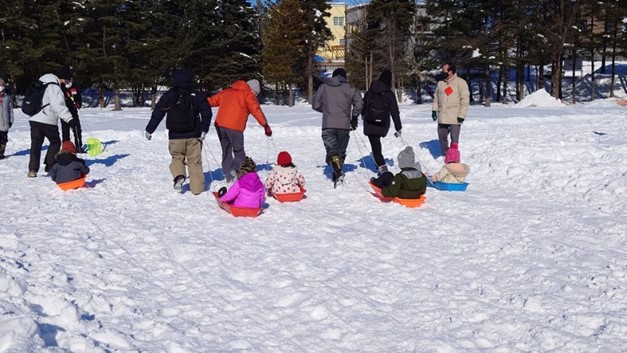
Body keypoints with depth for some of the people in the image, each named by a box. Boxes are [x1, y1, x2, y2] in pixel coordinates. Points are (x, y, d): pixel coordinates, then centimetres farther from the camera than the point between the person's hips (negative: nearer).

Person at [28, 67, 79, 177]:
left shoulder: (42, 83, 15)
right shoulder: (54, 87, -15)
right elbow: (59, 106, -26)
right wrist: (69, 119, -33)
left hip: (34, 119, 8)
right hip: (47, 121, -8)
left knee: (35, 144, 8)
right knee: (55, 142, 12)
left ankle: (32, 169, 1)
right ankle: (50, 166, 11)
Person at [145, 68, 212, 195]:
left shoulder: (168, 96, 1)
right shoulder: (197, 95, 2)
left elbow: (157, 114, 2)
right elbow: (207, 112, -4)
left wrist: (149, 130, 10)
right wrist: (204, 130, -2)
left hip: (175, 136, 0)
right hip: (193, 136, 0)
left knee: (177, 158, 17)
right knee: (195, 161, 7)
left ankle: (179, 176, -11)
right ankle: (197, 188, 5)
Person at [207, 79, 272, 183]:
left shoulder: (227, 91, 21)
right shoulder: (248, 95, 2)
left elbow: (212, 100, 27)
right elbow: (256, 110, -8)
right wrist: (266, 126, -9)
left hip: (220, 125, 6)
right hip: (234, 127, -6)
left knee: (226, 151, 14)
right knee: (239, 151, 3)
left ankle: (229, 177, 11)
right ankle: (236, 172, -18)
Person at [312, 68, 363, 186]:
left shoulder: (323, 87, 8)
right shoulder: (349, 88, 4)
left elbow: (315, 105, 11)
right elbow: (359, 102, -5)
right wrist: (354, 118, 8)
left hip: (328, 125, -1)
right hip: (344, 125, 1)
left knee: (331, 150, -5)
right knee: (341, 151, 14)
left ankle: (338, 171, -31)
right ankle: (337, 176, 17)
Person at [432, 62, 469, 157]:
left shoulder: (460, 82, -5)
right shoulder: (440, 83, 13)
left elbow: (465, 99, -8)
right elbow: (436, 97, 20)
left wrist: (462, 114, -13)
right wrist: (434, 109, 7)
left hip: (455, 117, -6)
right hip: (442, 116, 6)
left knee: (454, 139, -2)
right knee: (442, 137, 9)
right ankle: (445, 155, 21)